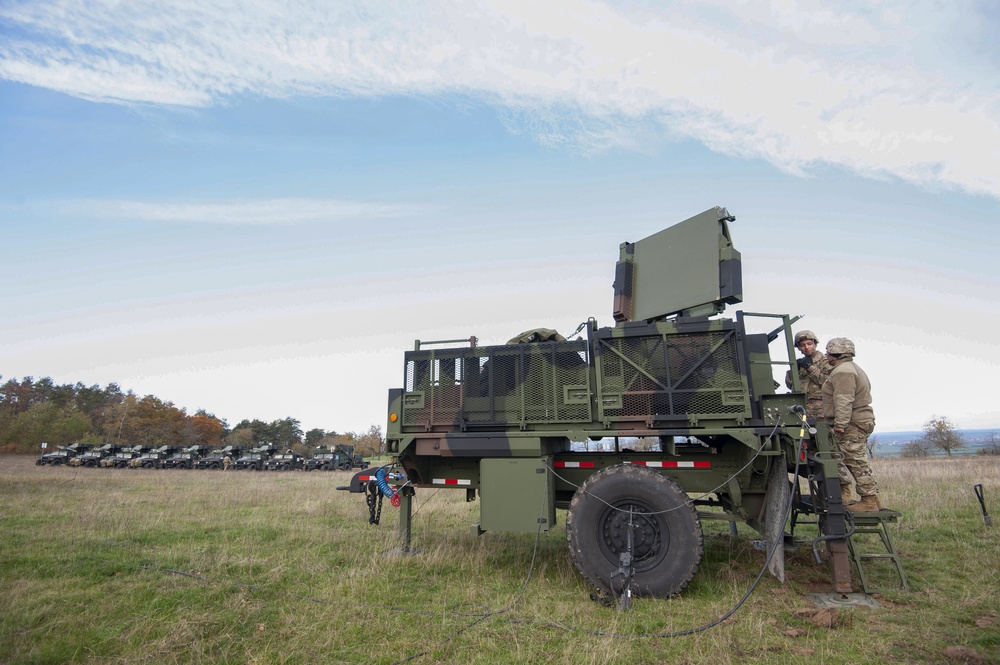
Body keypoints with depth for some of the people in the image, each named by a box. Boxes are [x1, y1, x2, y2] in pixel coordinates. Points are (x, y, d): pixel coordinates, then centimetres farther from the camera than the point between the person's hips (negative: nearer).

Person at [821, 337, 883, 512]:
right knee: (838, 458, 15)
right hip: (859, 422, 11)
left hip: (851, 425, -11)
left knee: (857, 462, -8)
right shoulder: (852, 368, 22)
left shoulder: (843, 371, -14)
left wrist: (840, 423, -26)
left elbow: (844, 400, -24)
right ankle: (844, 494, 19)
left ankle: (870, 501, -6)